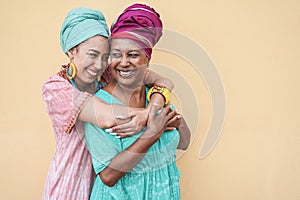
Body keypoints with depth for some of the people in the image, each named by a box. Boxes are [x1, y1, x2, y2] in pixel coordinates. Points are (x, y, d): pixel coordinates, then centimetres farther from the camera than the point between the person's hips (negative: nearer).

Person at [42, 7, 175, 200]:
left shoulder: (111, 76, -9)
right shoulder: (55, 87, -21)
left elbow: (164, 82, -17)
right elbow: (107, 118, -34)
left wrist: (147, 114, -35)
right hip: (70, 183, -3)